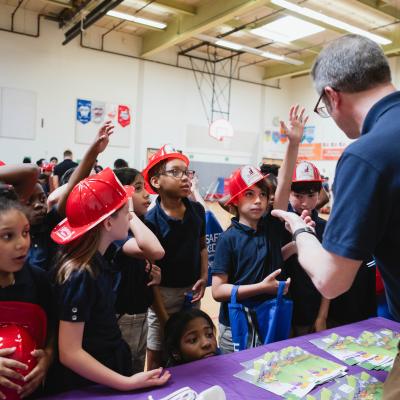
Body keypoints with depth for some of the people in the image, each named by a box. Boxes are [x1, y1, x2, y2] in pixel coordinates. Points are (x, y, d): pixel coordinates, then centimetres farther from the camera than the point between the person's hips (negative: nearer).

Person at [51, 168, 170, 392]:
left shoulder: (100, 255, -3)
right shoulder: (80, 275, -29)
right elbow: (69, 353, -28)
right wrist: (127, 383, -29)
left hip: (112, 363, 8)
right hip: (90, 384, -8)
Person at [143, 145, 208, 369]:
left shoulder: (197, 210, -3)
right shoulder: (151, 220, -19)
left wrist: (204, 277, -1)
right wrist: (160, 308, -14)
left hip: (191, 289, 5)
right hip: (164, 291, -5)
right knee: (157, 352, 10)